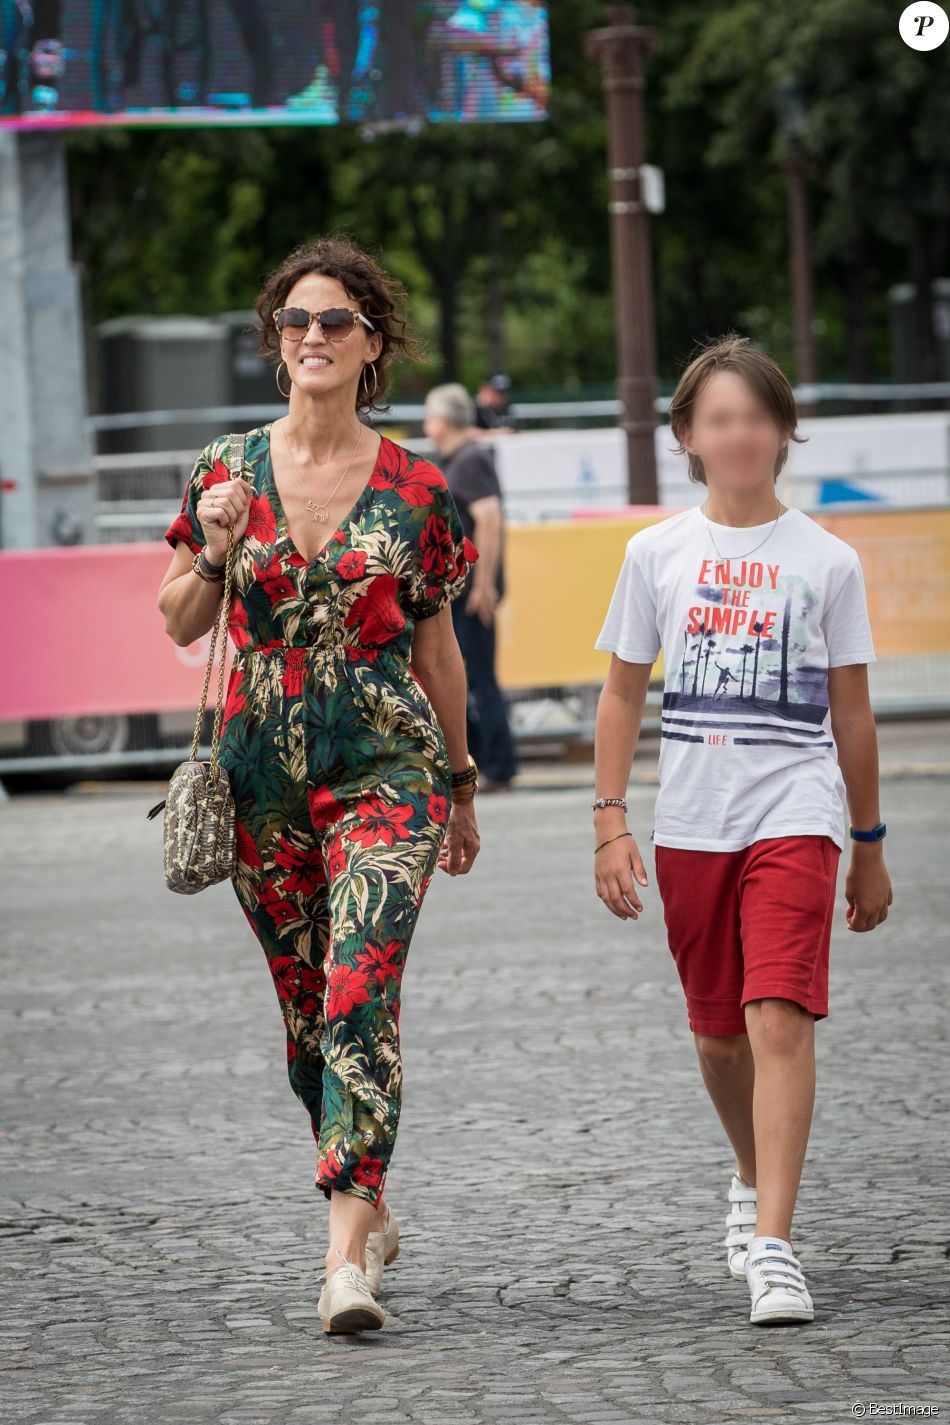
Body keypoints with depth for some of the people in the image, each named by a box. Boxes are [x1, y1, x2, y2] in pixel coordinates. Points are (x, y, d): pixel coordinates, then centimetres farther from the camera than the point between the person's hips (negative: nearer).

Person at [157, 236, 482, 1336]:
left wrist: (462, 784, 14)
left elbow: (437, 646, 9)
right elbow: (179, 623, 9)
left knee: (360, 996, -17)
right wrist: (214, 549, -11)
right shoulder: (228, 471, 3)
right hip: (263, 772, 3)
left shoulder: (414, 491, 0)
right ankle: (368, 1210, 31)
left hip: (386, 767, -3)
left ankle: (347, 1255, -22)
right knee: (304, 1008, 12)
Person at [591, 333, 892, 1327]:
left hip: (794, 816, -2)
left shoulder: (825, 561, 3)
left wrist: (869, 848, 11)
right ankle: (753, 1180, 40)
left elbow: (851, 712, 8)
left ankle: (773, 1247, -19)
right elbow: (623, 695, 10)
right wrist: (610, 824, 2)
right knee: (717, 1033, 13)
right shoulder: (657, 553, 6)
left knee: (780, 1018, -17)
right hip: (690, 826, 2)